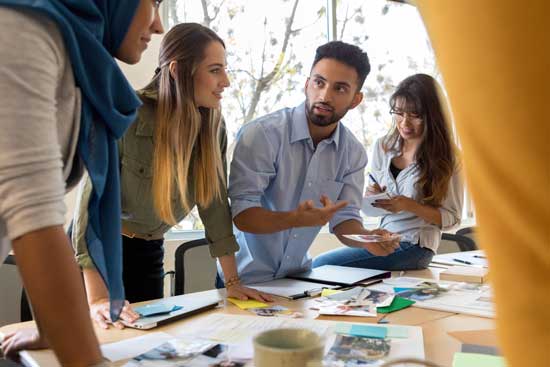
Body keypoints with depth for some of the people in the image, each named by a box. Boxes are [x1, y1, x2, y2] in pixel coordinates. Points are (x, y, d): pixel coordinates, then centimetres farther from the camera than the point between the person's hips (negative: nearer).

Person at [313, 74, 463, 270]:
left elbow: (452, 218, -5)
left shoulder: (446, 157, -7)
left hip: (414, 247, -5)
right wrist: (372, 196, -6)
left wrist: (409, 205, -20)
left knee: (321, 264, -18)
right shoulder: (383, 146, 6)